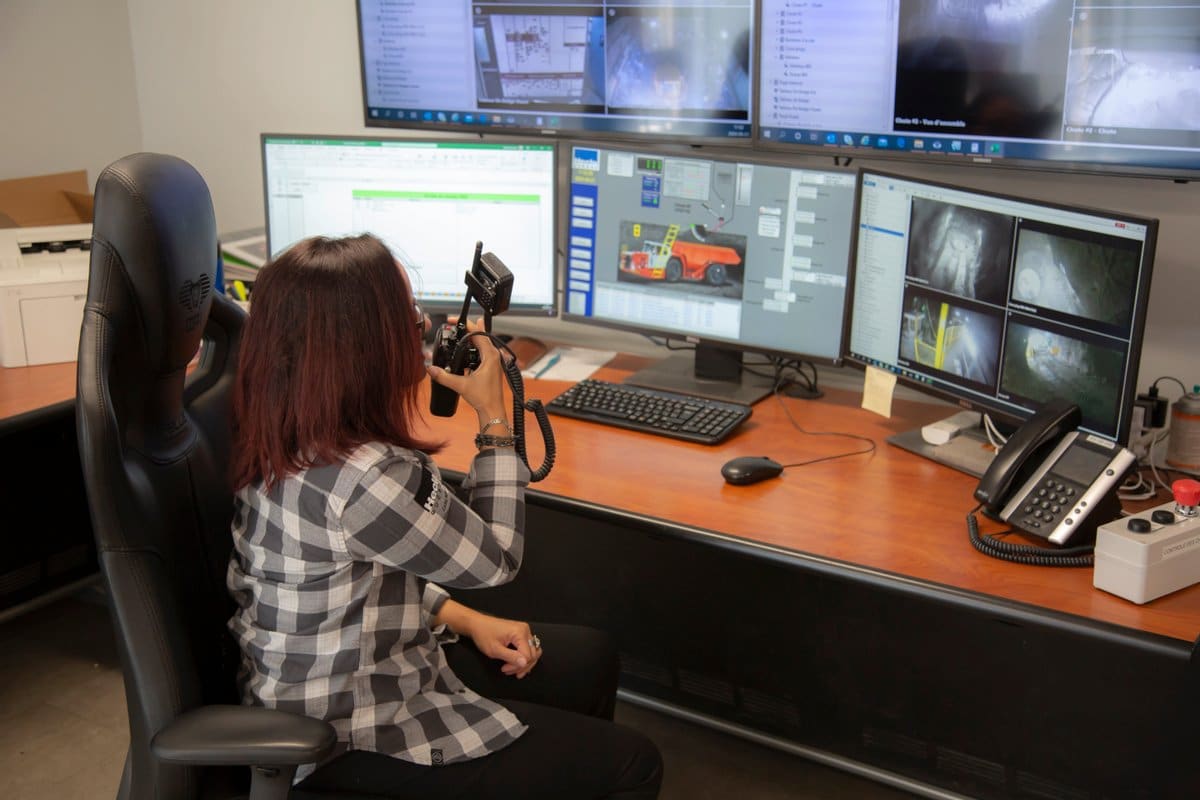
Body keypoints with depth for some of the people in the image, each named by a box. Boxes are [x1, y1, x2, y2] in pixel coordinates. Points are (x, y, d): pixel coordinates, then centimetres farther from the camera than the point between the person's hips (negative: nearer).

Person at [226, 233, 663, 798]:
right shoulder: (364, 480, -34)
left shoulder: (284, 436, -6)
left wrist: (465, 621, 0)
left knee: (591, 657, 18)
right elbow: (494, 557, -16)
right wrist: (494, 418, -9)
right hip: (352, 737, -9)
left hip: (331, 684, 9)